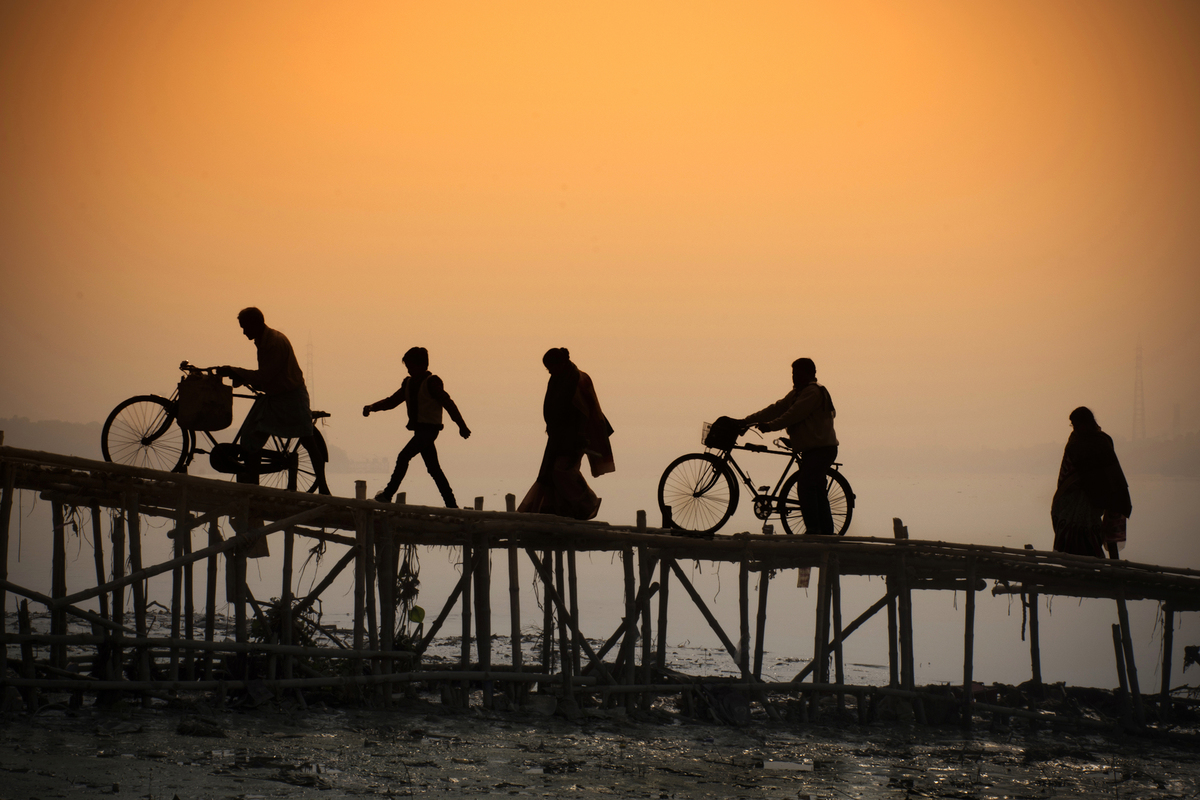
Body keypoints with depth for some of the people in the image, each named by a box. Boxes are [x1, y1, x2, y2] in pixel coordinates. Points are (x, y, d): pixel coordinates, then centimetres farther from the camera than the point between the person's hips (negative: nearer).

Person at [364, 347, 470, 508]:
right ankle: (451, 505, 12)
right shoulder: (409, 383, 13)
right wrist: (372, 407, 2)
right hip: (419, 429, 9)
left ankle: (387, 494, -18)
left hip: (429, 428, -9)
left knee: (403, 457, -19)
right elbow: (392, 401, 17)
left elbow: (448, 404, -9)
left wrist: (462, 426, -8)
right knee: (433, 468, 9)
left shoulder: (432, 382, -10)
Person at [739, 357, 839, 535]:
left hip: (821, 449, -11)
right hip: (811, 449, 11)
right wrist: (748, 420, 7)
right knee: (817, 490, 11)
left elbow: (793, 415, -21)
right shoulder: (797, 393, 17)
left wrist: (770, 426, -16)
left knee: (806, 488, -18)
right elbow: (777, 409, 13)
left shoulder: (813, 392, -14)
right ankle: (827, 531, 14)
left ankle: (813, 530, -18)